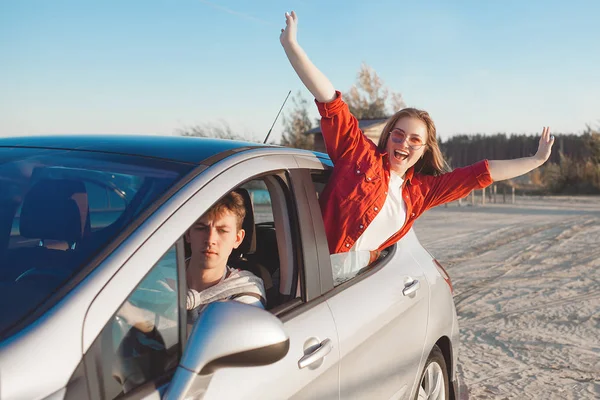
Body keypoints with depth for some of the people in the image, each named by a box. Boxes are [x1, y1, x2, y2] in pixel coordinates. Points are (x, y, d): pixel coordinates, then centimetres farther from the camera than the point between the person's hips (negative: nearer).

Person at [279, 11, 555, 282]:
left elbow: (481, 174, 19)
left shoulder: (422, 190, 13)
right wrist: (290, 44, -9)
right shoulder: (360, 153, 2)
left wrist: (536, 160, 23)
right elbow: (329, 100, -4)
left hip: (364, 274, 4)